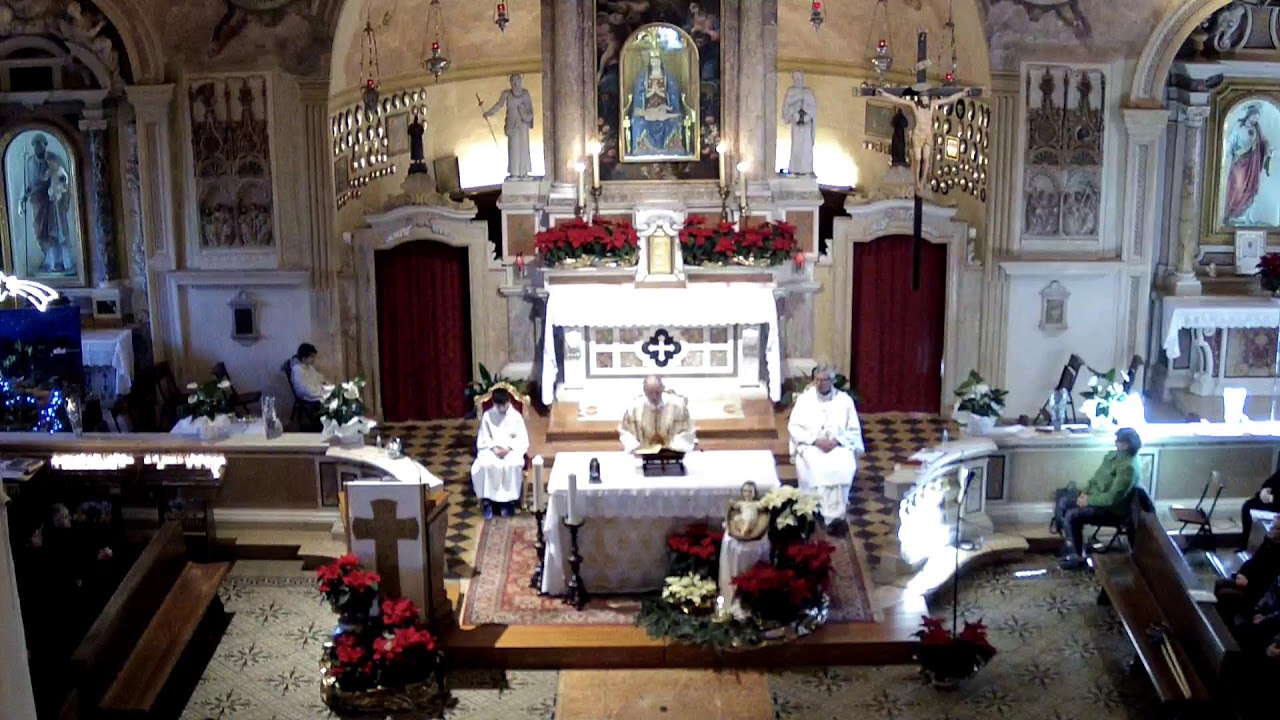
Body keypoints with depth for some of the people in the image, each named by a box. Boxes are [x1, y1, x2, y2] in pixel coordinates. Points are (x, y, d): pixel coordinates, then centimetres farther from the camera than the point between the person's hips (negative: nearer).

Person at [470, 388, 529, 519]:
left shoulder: (516, 416, -1)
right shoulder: (487, 416, 0)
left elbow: (522, 440, -1)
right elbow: (483, 440, 2)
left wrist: (509, 448, -18)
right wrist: (494, 448, -16)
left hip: (512, 449, -1)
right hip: (491, 449, 1)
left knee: (513, 465, -34)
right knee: (484, 465, -32)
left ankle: (509, 500, -17)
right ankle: (487, 500, -18)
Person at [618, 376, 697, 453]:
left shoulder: (677, 406, 0)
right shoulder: (634, 408, 3)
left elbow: (687, 433, 8)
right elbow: (624, 431, 14)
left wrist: (676, 446, -9)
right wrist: (633, 447, -4)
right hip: (643, 455, 0)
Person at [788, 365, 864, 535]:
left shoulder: (845, 400, 6)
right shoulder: (804, 399, 5)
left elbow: (854, 431, 6)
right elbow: (794, 427, 0)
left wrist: (836, 441, -13)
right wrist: (816, 441, -14)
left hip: (839, 446, 1)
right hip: (810, 445, -1)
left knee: (845, 466, -33)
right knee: (814, 466, -34)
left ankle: (833, 516, -33)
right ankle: (833, 517, -33)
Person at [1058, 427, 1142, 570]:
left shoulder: (1128, 468, -26)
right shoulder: (1113, 455, 4)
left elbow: (1112, 498, -29)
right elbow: (1096, 476, 14)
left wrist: (1089, 500, -19)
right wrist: (1085, 492, -2)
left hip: (1111, 510, -10)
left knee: (1071, 516, -25)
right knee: (1063, 504, 4)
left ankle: (1079, 557, -9)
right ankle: (1073, 543, 17)